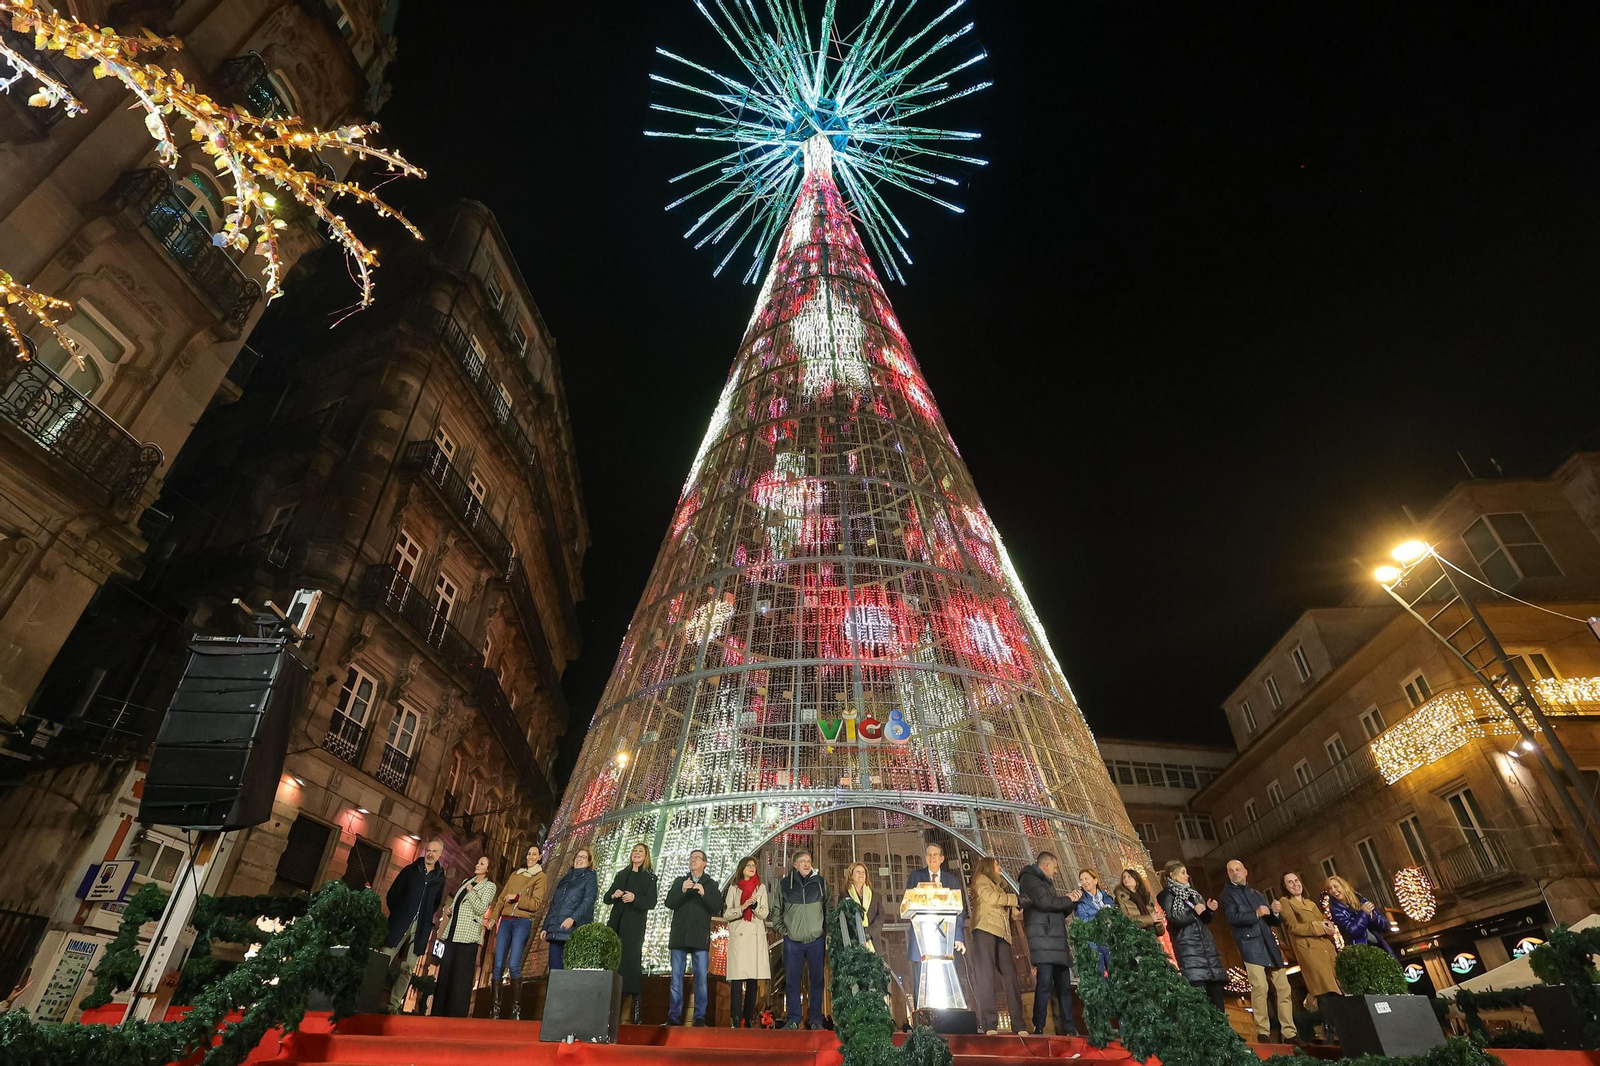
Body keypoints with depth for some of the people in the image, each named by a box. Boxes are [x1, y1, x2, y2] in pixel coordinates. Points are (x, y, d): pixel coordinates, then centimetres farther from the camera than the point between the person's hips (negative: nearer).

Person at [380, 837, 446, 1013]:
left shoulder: (440, 878, 7)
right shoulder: (410, 870, 2)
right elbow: (391, 895, 5)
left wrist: (426, 918, 7)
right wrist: (398, 914, 2)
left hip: (420, 929, 2)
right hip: (400, 924, -2)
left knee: (407, 969, 4)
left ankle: (394, 1005, 9)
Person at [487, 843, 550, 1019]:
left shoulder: (541, 877, 4)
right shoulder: (515, 874, 19)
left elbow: (536, 904, -5)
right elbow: (502, 897, 18)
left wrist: (516, 897, -9)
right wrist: (493, 917, 7)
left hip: (522, 922, -5)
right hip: (505, 921, 5)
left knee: (514, 965, -13)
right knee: (498, 964, -1)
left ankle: (516, 1007, -4)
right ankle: (494, 1007, 4)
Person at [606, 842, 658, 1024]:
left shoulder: (649, 877, 4)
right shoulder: (621, 874, 17)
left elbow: (651, 902, -4)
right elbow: (607, 897, 15)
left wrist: (635, 898, -20)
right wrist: (614, 895, -7)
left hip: (634, 925, -4)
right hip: (616, 922, 4)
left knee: (631, 959, -9)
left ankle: (636, 1002, -4)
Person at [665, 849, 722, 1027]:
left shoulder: (711, 884, 8)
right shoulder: (679, 882, 14)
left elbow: (717, 907, -3)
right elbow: (669, 903, 2)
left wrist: (704, 894, -18)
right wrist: (682, 890, -15)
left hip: (700, 937, -2)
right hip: (679, 935, 2)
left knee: (701, 978, -3)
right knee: (676, 977, 2)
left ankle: (700, 1017, 3)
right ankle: (674, 1016, 10)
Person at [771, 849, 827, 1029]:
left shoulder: (820, 883, 2)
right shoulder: (784, 884, 1)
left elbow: (828, 908, 6)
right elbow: (776, 911, 9)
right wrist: (783, 930, 2)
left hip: (816, 940, 0)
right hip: (792, 940, 0)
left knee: (817, 980, 5)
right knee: (791, 980, 4)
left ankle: (816, 1019, 16)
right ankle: (793, 1019, 15)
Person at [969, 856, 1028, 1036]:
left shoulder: (999, 885, 32)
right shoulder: (981, 879, 10)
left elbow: (1011, 912, 27)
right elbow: (991, 898, -7)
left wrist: (1017, 910, 6)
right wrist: (1014, 898, 5)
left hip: (1001, 933, 7)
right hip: (985, 929, -7)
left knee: (1009, 975, -4)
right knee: (986, 975, -13)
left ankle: (1017, 1024, -5)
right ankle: (990, 1024, -16)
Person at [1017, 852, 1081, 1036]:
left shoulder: (1046, 883, 27)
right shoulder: (1030, 879, -2)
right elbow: (1044, 902, -16)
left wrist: (1071, 900, 10)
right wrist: (1068, 900, -2)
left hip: (1057, 940, 9)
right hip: (1043, 939, -9)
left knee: (1064, 985, 7)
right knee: (1045, 983, -13)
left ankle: (1069, 1028, 11)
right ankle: (1039, 1028, -9)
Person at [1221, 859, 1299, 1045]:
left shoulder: (1257, 894, 23)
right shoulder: (1228, 894, 5)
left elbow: (1275, 922, 19)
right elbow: (1232, 917, -11)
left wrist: (1275, 912, -2)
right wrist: (1256, 914, -18)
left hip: (1269, 945, 6)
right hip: (1250, 946, -6)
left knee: (1283, 988, 3)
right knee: (1260, 987, -15)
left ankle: (1290, 1033, 10)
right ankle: (1263, 1032, -10)